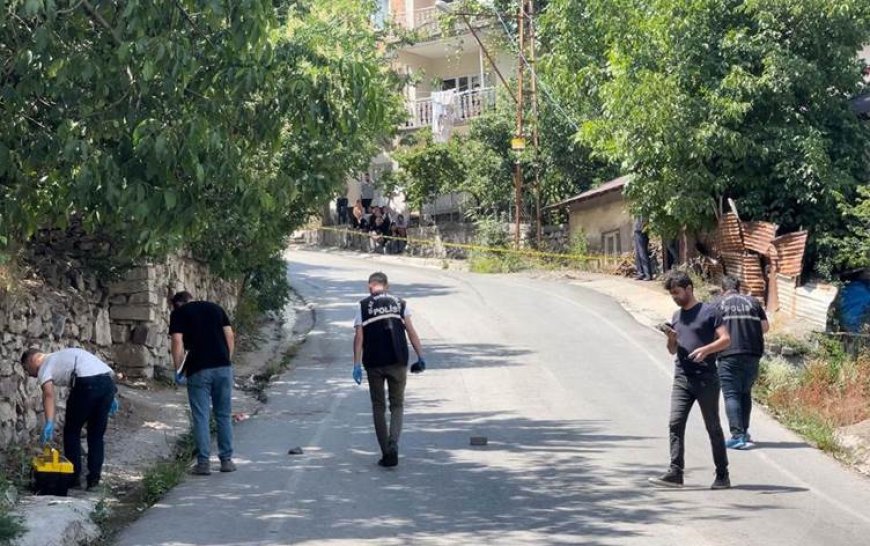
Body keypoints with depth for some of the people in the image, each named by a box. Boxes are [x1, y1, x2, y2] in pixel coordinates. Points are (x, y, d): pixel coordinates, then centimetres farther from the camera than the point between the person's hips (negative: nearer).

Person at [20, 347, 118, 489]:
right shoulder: (64, 356, 35)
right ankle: (94, 480, 17)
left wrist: (49, 423, -19)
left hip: (87, 383, -7)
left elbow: (49, 394, -10)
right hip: (108, 381, 7)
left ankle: (74, 478, 13)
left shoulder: (45, 367, 12)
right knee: (97, 434, 18)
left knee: (72, 431, 12)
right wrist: (110, 398, 23)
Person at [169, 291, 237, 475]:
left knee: (200, 417, 2)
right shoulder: (216, 308, 17)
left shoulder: (178, 313, 6)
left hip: (198, 370, -3)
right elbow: (230, 336, 10)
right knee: (224, 415, 11)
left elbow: (177, 342, -6)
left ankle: (203, 462, 1)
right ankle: (227, 460, 13)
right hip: (223, 367, 3)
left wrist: (178, 369, 2)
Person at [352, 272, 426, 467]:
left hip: (374, 364, -1)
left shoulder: (362, 306, 3)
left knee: (379, 407, 11)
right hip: (397, 362, 1)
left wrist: (357, 365, -7)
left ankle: (385, 453, 9)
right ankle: (393, 443, -16)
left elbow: (359, 337, -5)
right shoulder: (400, 303, 8)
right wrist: (421, 357, 2)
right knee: (397, 405, 9)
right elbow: (411, 332, 1)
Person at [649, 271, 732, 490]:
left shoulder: (709, 312, -2)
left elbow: (726, 339, -7)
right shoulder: (677, 316, 17)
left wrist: (705, 349, -23)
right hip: (682, 379, 5)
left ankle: (722, 475, 10)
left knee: (713, 427, 3)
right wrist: (671, 338, 0)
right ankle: (675, 473, -11)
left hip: (706, 379, -5)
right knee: (676, 423, -8)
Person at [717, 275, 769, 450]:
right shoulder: (753, 303, 11)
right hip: (752, 354, 3)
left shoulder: (719, 304, 3)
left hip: (729, 355, -3)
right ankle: (744, 432, 21)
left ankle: (737, 435, -13)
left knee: (731, 395, -3)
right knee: (745, 393, 18)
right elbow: (765, 326, 12)